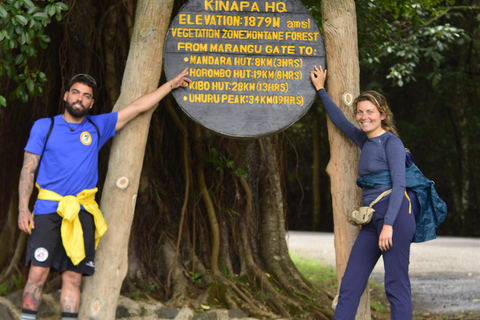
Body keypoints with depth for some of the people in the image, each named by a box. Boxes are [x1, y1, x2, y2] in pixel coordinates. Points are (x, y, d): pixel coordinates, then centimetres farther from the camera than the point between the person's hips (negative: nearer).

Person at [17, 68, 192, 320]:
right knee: (38, 274, -10)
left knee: (73, 278, 0)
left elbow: (138, 107, 17)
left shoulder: (97, 127, 13)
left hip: (82, 213, 2)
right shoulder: (44, 127, 8)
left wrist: (172, 84, 20)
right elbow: (28, 169, 4)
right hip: (48, 209, -2)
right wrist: (23, 209, -6)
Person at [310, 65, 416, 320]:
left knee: (396, 285, -8)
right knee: (350, 284, 3)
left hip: (394, 215, -8)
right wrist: (320, 89, 39)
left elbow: (399, 184, -13)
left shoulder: (391, 142, -5)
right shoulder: (364, 140, 17)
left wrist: (389, 224, -21)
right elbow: (339, 120, 34)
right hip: (371, 219, 8)